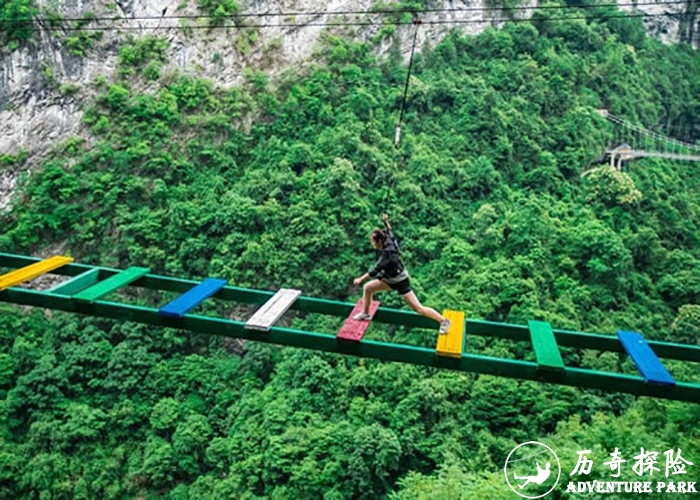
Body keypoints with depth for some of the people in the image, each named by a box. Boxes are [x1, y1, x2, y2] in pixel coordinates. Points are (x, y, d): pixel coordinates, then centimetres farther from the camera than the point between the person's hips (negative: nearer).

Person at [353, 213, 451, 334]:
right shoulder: (389, 242, -7)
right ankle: (366, 314, 26)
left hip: (400, 282, -9)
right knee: (368, 288, 9)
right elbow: (389, 233, 17)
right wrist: (386, 222, 25)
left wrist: (361, 279, -37)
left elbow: (376, 269, -36)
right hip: (390, 279, 9)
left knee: (418, 308, -6)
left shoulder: (387, 253, -30)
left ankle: (443, 321, 5)